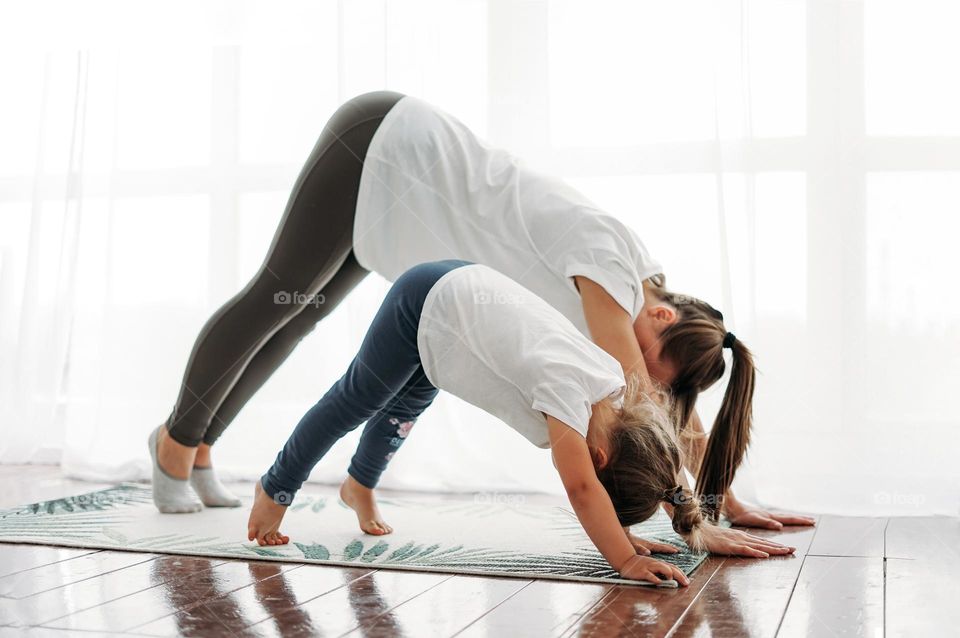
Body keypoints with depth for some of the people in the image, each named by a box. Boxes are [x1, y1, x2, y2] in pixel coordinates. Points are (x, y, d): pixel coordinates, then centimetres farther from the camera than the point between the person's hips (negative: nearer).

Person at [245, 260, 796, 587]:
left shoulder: (618, 389, -18)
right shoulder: (568, 386, -40)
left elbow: (665, 457, -7)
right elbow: (582, 488, -44)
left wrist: (698, 526, -12)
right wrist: (626, 560, -47)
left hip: (469, 289, 7)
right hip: (429, 299, -7)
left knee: (406, 406, 29)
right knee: (356, 402, 7)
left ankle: (358, 485, 55)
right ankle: (274, 493, 29)